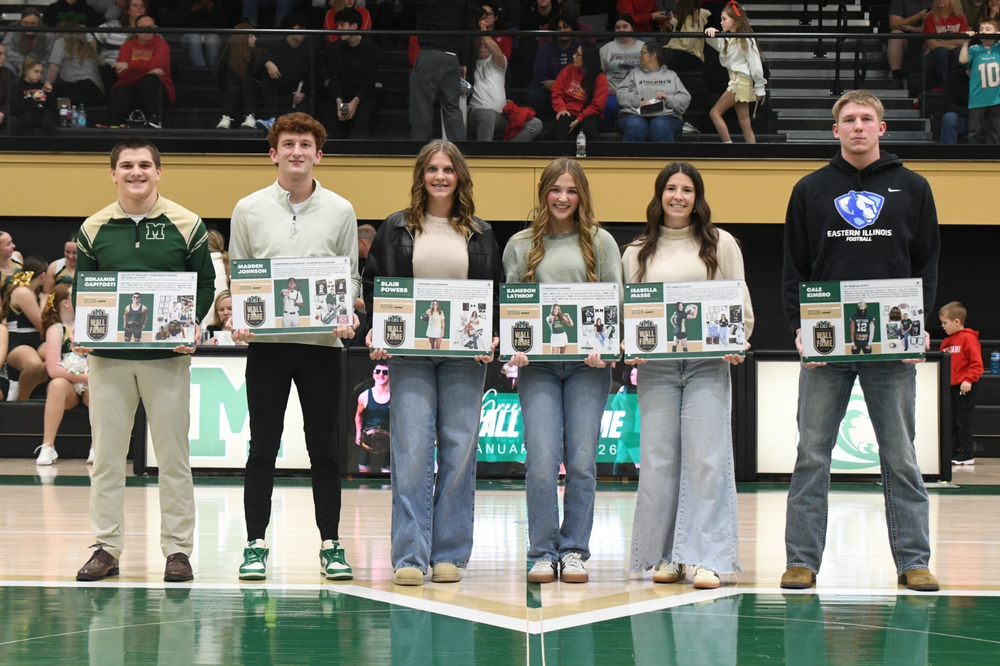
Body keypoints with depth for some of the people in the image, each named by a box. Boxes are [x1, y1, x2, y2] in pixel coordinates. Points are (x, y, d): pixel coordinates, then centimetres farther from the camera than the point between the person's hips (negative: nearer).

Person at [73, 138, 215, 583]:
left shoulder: (186, 225, 3)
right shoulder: (93, 229, 8)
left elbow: (205, 283, 5)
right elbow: (80, 288, 12)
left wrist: (191, 325, -11)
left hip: (167, 357, -2)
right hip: (107, 357, 2)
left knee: (173, 456, 2)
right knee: (106, 455, 5)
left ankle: (177, 548, 9)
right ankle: (106, 547, 12)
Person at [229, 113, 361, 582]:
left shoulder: (340, 211, 6)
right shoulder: (249, 210, 6)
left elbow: (351, 277, 10)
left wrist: (346, 318, -9)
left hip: (322, 343, 0)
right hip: (266, 343, 0)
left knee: (324, 447, 3)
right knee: (263, 447, 2)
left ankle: (330, 544, 10)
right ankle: (255, 544, 9)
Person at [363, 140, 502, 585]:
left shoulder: (480, 234, 13)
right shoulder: (396, 230, 10)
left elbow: (496, 293, 13)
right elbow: (373, 285, 10)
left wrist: (492, 339, -3)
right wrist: (375, 333, -5)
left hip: (464, 356, 1)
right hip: (409, 353, -1)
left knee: (459, 452, 0)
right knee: (412, 452, -7)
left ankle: (449, 555, 7)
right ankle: (409, 557, -5)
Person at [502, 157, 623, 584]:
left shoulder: (601, 243, 11)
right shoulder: (520, 246, 13)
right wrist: (515, 346, -8)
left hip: (588, 363, 0)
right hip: (537, 364, 0)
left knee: (582, 461, -2)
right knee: (541, 461, -7)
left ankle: (574, 551, 9)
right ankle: (542, 553, 3)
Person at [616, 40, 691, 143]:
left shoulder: (671, 75, 22)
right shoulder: (634, 73, 23)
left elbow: (685, 98, 10)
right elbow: (622, 94, 8)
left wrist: (668, 99, -11)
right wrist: (639, 102, -11)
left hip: (665, 116, 0)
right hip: (636, 114, 0)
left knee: (660, 126, -36)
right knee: (635, 126, -35)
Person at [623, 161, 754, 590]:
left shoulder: (721, 245, 10)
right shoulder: (638, 252, 14)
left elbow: (742, 306, 9)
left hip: (707, 365, -2)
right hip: (655, 368, 2)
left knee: (705, 458, -8)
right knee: (658, 460, 0)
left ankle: (702, 558, -7)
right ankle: (664, 557, 7)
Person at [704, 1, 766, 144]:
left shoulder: (746, 40, -12)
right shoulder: (727, 38, 12)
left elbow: (755, 65, -13)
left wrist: (759, 88, -12)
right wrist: (710, 33, -18)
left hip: (741, 82, -9)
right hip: (736, 81, 9)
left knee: (715, 112, -10)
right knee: (744, 122, 5)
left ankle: (728, 143, -11)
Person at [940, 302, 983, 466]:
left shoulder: (968, 339, -12)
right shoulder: (946, 342, 13)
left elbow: (977, 363, -16)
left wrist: (968, 380, -22)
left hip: (964, 388, -8)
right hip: (949, 387, 8)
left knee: (963, 420, -4)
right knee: (951, 421, 11)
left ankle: (967, 455, 1)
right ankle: (954, 452, 18)